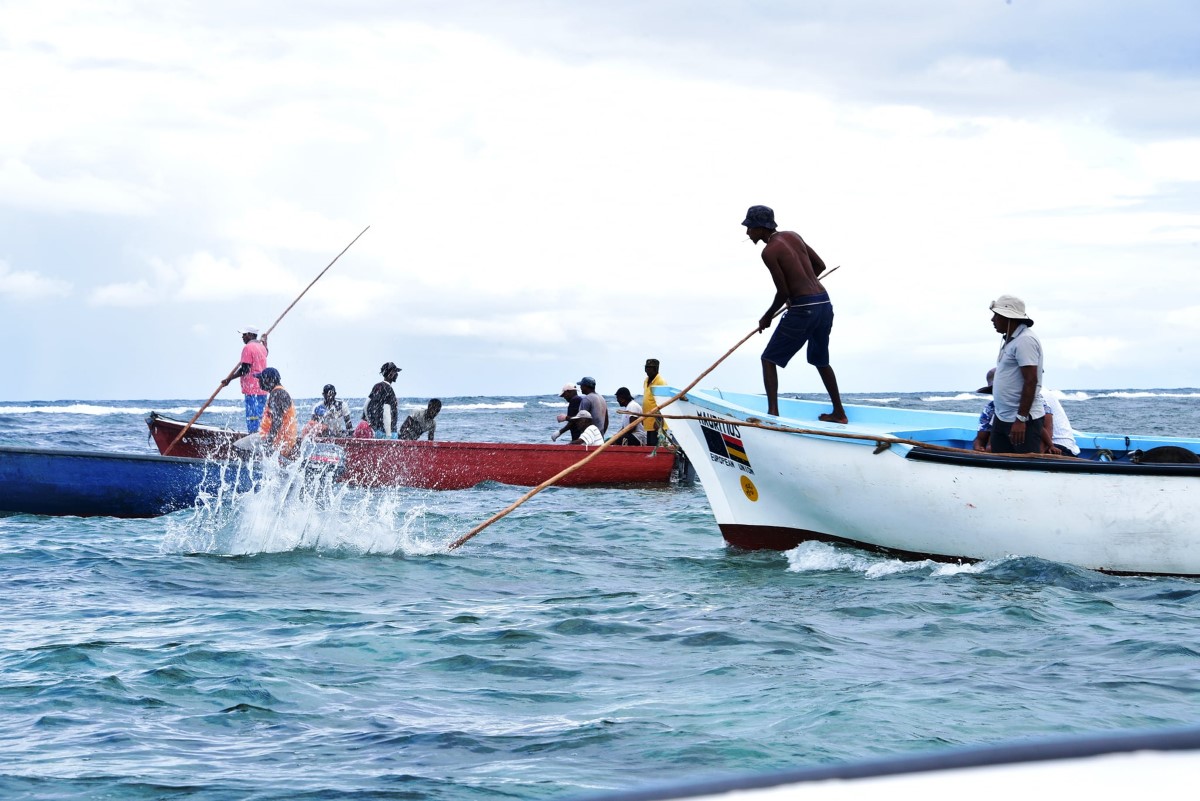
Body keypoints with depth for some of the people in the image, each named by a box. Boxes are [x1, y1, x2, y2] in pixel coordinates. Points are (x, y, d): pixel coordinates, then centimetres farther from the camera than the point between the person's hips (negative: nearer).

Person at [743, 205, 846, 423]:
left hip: (803, 309, -8)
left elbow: (783, 292, -11)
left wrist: (767, 317, 4)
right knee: (820, 360, 25)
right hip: (825, 304, 8)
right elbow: (820, 265, 19)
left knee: (769, 359, 1)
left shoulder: (769, 252, -10)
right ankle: (839, 413, 31)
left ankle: (773, 412, -13)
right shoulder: (793, 236, 12)